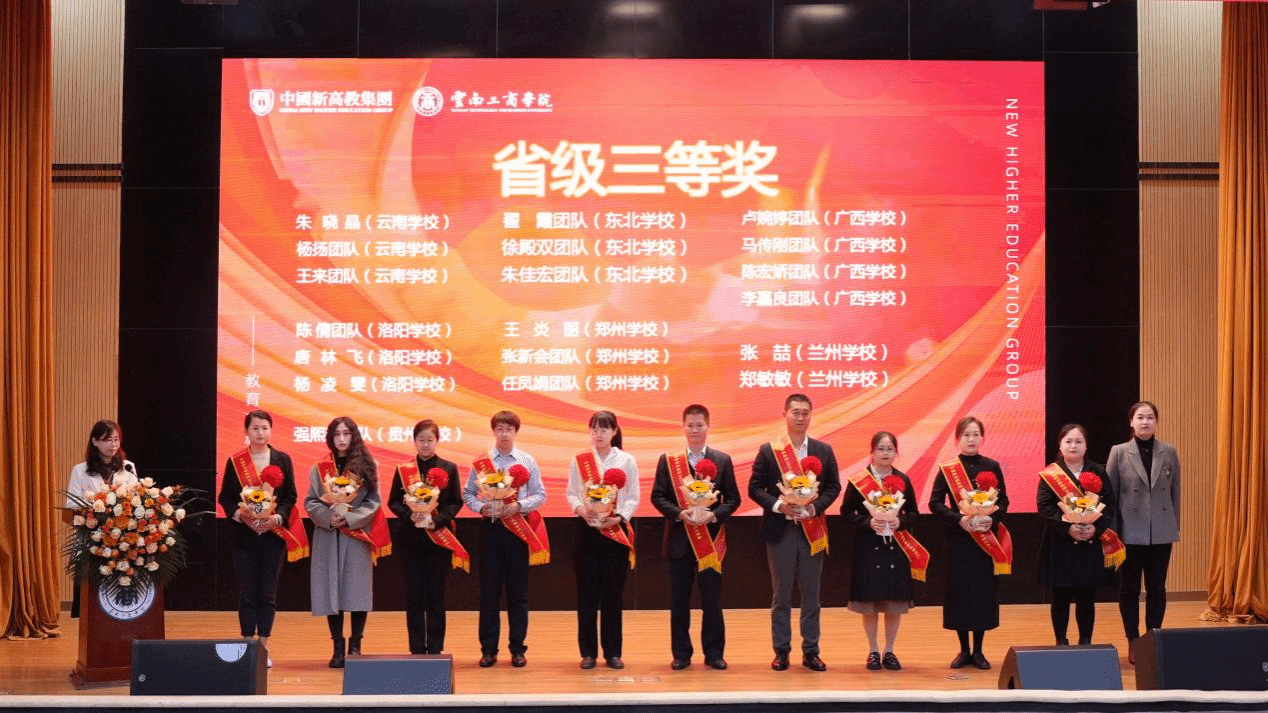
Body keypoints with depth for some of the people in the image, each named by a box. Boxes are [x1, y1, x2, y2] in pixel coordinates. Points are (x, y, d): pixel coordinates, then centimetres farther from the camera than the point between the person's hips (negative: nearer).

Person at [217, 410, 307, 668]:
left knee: (268, 594, 2)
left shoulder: (283, 460, 5)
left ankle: (263, 646, 9)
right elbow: (225, 498, 3)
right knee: (247, 594, 1)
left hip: (274, 534, 0)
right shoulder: (235, 462, 5)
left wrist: (277, 517, -13)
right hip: (244, 534, 0)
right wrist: (240, 515, -15)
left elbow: (291, 496, 3)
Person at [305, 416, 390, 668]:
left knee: (357, 591, -4)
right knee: (331, 591, 0)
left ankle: (355, 646, 5)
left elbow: (374, 501, 0)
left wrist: (349, 518, -13)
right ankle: (338, 648, 8)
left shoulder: (366, 467, 5)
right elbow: (310, 502, 4)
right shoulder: (319, 469, 9)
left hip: (357, 536, -1)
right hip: (327, 536, 1)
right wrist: (329, 516, -14)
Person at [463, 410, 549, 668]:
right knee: (489, 590, 2)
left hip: (519, 528, 0)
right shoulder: (480, 462, 5)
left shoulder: (527, 462, 4)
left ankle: (518, 649, 10)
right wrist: (481, 507, -11)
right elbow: (468, 493, 7)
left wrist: (519, 505, -12)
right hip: (490, 527, 0)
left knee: (518, 592, 2)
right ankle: (488, 649, 9)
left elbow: (540, 495, 4)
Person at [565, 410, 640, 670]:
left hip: (616, 530, -1)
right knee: (587, 592, 1)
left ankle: (613, 652, 9)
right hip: (588, 529, 1)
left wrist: (618, 517, -14)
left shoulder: (626, 461, 3)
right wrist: (581, 509, -15)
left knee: (613, 592, 2)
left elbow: (633, 497, 1)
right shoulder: (579, 460, 6)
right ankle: (588, 652, 8)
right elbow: (571, 493, 5)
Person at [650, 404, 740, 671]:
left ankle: (714, 653, 11)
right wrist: (680, 513, -14)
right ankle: (681, 654, 13)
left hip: (711, 538, 0)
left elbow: (733, 498, 4)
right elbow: (658, 496, 2)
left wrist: (714, 514, -13)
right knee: (679, 600, 5)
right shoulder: (668, 460, 4)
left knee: (712, 599, 2)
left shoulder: (722, 460, 5)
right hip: (679, 539, 0)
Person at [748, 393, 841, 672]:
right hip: (780, 530, -1)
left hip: (812, 530, 1)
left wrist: (816, 507, -12)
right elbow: (755, 487, 0)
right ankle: (781, 651, 13)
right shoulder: (768, 450, 1)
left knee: (811, 594, 5)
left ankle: (811, 651, 13)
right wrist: (777, 505, -15)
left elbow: (833, 486, 5)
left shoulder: (824, 451, 6)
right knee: (781, 595, 5)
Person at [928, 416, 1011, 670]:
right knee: (959, 592, 1)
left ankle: (978, 650, 13)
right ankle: (964, 650, 13)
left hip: (987, 540, 1)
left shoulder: (992, 467, 4)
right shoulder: (947, 469, -1)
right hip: (958, 539, -1)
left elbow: (1003, 501, 6)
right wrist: (960, 519, -17)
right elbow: (935, 503, -4)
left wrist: (991, 519, -13)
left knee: (984, 591, 2)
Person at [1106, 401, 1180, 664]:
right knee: (1129, 588, 6)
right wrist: (1111, 531, -4)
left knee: (1157, 588, 7)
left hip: (1161, 532, 2)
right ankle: (1133, 642, 15)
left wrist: (1175, 526, 5)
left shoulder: (1169, 452, 3)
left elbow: (1175, 492, 8)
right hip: (1130, 532, -1)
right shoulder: (1119, 452, -2)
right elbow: (1110, 494, -1)